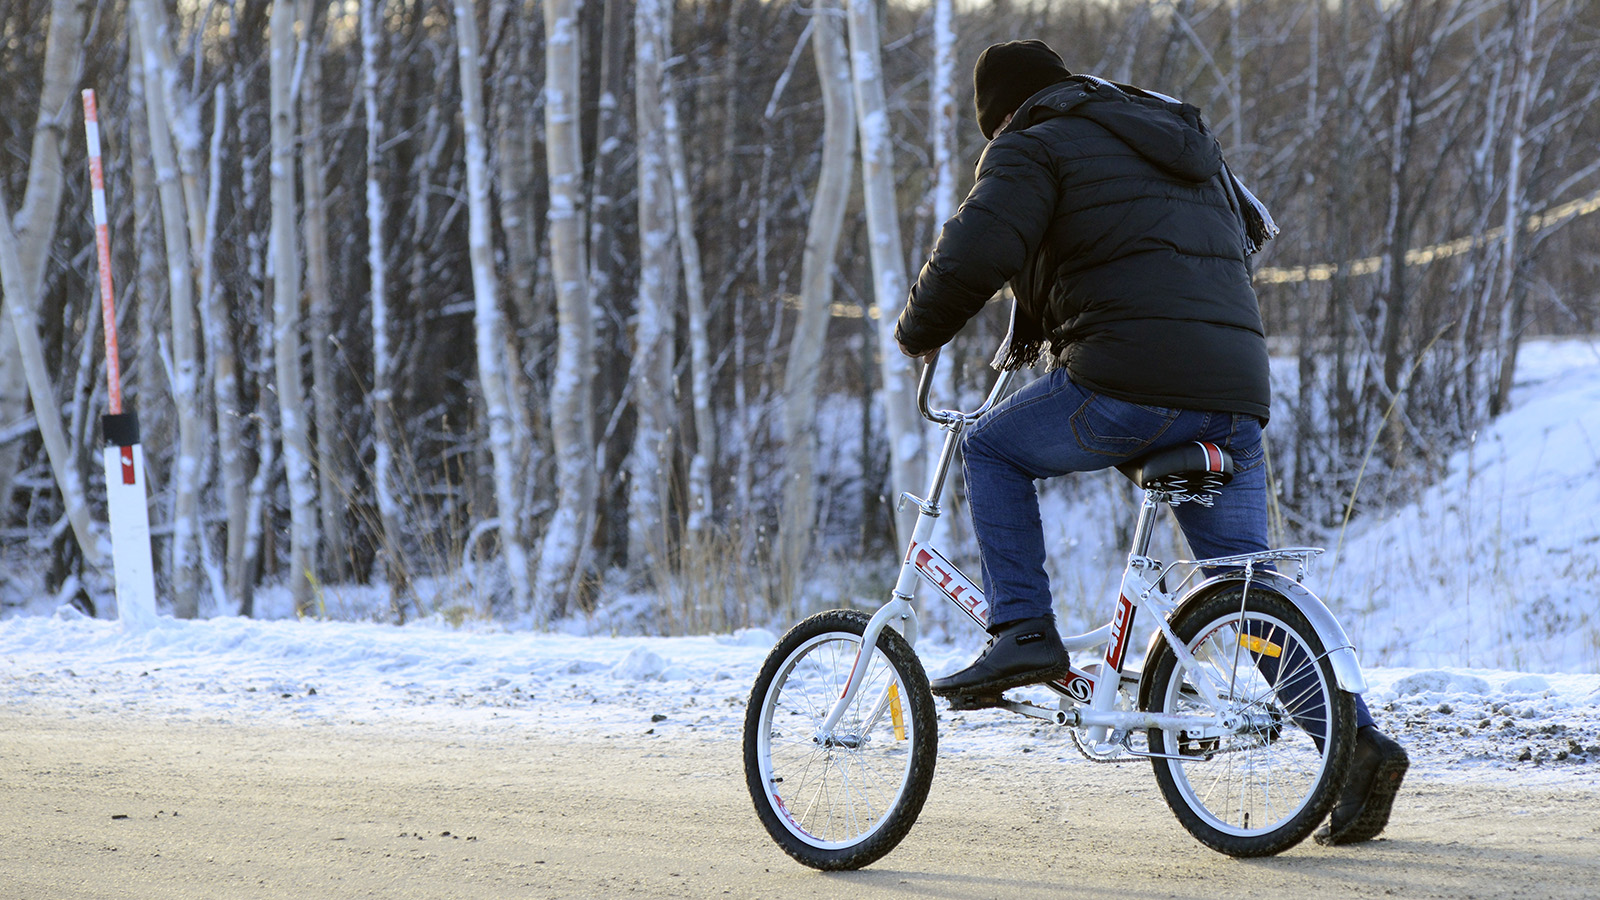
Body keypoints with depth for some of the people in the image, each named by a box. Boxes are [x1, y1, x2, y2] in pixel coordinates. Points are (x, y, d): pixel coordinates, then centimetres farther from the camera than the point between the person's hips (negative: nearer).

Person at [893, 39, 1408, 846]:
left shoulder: (1033, 147, 6)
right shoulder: (1183, 139, 29)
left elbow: (975, 252, -11)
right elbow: (1250, 229, 43)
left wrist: (919, 330, 8)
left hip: (1131, 385, -7)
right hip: (1234, 394, 7)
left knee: (992, 448, 17)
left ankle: (1021, 632, 6)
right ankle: (1359, 739, 0)